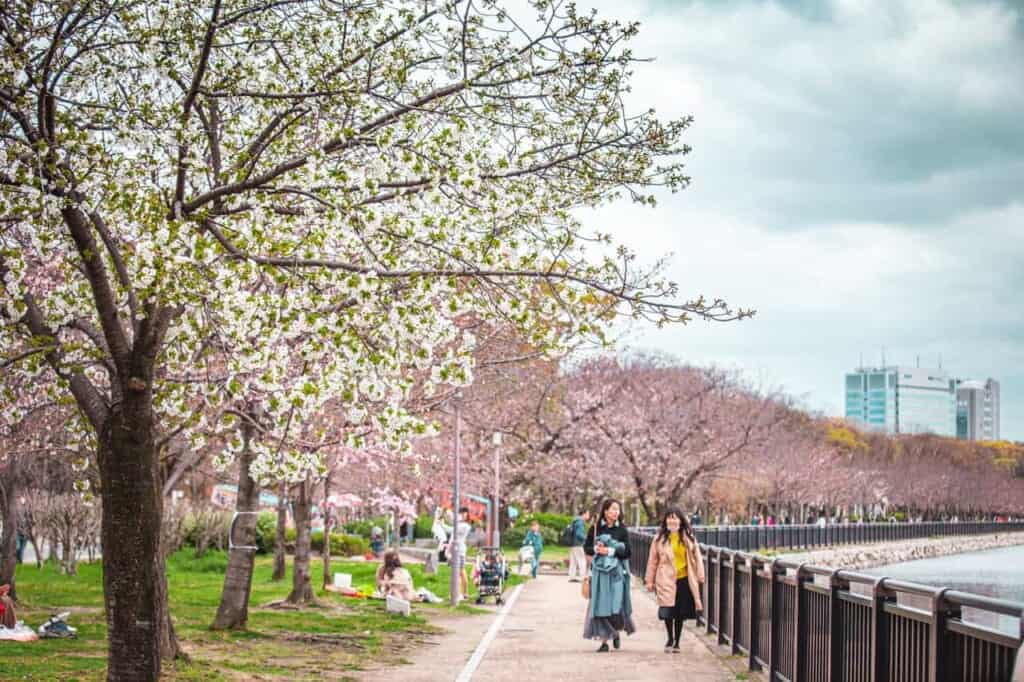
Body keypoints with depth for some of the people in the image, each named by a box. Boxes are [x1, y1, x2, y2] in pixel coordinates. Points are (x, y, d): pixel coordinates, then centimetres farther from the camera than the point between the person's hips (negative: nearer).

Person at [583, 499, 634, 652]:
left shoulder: (621, 529, 3)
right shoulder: (595, 528, 4)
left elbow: (627, 552, 0)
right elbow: (586, 548, 7)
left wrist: (611, 551, -13)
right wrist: (596, 549, -13)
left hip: (617, 572, -1)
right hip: (599, 571, 1)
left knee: (616, 605, -8)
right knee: (600, 606, -2)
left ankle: (616, 632, 21)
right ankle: (604, 641, 6)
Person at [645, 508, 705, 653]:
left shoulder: (688, 538, 5)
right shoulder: (659, 539, 3)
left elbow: (696, 558, 6)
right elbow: (653, 560, 5)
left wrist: (700, 577, 1)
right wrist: (650, 580, 4)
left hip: (684, 580, 1)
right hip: (667, 580, -1)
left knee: (680, 613, 5)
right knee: (668, 611, -9)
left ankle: (676, 642, 21)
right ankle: (670, 639, 15)